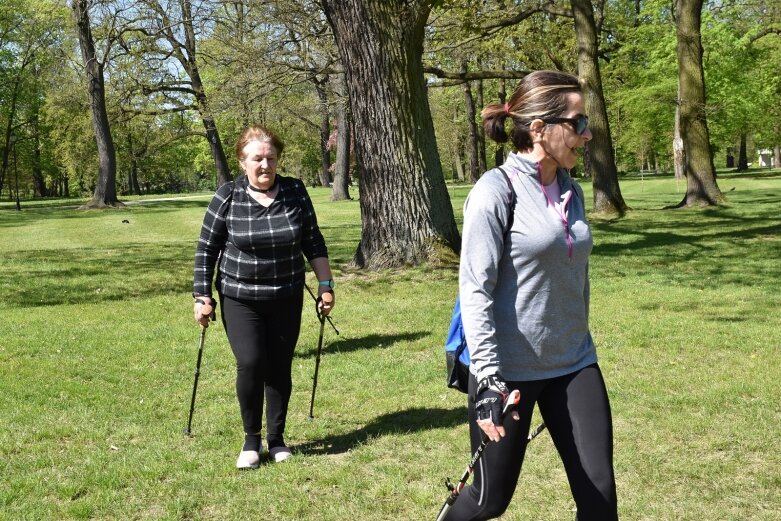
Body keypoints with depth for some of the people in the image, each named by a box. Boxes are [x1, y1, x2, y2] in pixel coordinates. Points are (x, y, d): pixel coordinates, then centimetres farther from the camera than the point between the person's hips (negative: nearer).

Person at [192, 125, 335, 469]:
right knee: (250, 363, -15)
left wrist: (325, 285, 4)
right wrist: (201, 296, -3)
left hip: (286, 299, 2)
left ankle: (277, 440, 23)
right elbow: (206, 249, -2)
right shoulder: (227, 197, -8)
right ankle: (251, 440, 5)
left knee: (280, 368, 6)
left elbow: (313, 241, 6)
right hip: (239, 298, -2)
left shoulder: (295, 192, -2)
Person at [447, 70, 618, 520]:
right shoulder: (496, 190, -13)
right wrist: (487, 377, -22)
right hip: (509, 370, -6)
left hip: (574, 366, 6)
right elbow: (475, 290, -17)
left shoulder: (571, 191, 7)